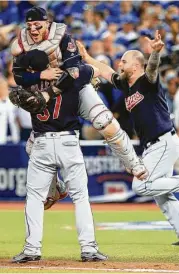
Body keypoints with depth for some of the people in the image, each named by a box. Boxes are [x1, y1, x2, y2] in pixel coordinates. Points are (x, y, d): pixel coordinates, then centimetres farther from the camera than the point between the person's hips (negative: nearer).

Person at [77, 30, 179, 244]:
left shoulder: (147, 81, -11)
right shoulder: (125, 84, 13)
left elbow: (152, 68, -33)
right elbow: (105, 71, 28)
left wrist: (155, 52, -54)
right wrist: (85, 57, 33)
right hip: (151, 147, 9)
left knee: (141, 186, -15)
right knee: (162, 196, 10)